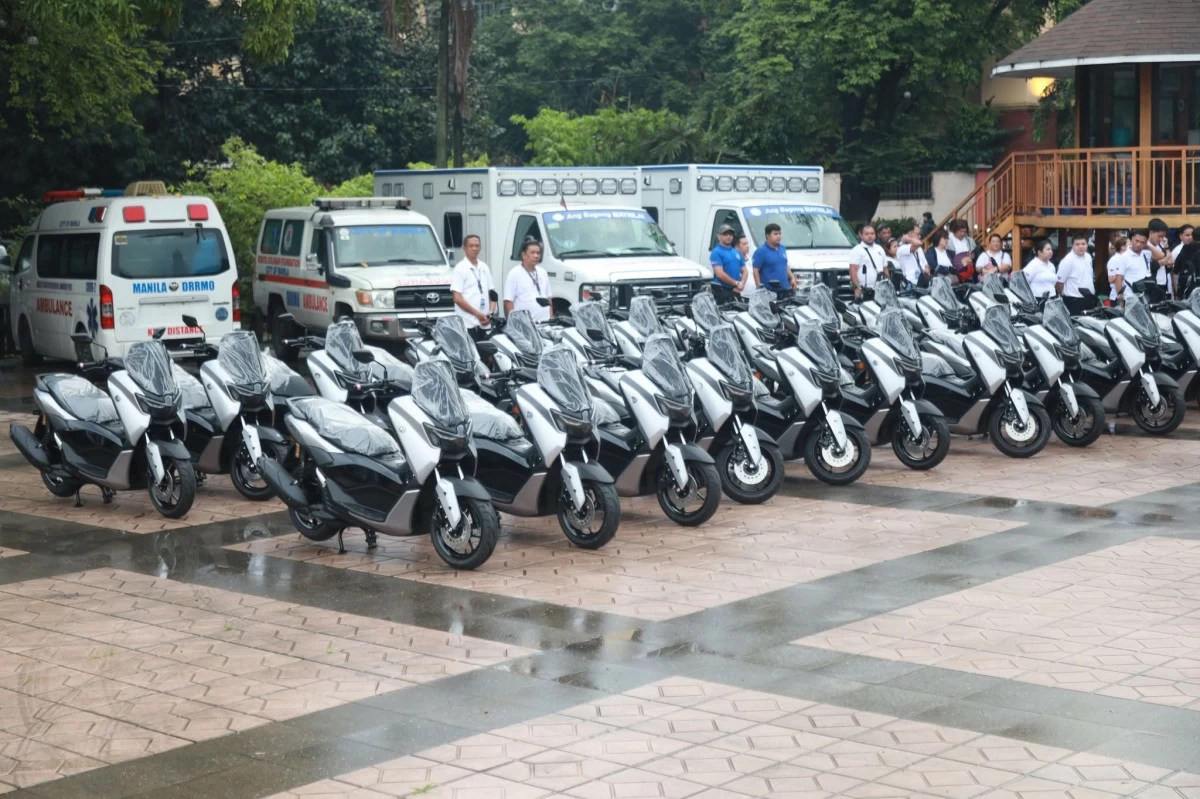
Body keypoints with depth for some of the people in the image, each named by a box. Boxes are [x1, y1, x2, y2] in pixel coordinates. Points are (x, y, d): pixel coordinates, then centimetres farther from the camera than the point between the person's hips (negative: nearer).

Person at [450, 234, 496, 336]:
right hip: (468, 324, -5)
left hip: (484, 323, 6)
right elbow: (457, 298, -8)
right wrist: (477, 314, -14)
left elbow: (491, 294, 18)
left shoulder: (484, 268, 15)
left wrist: (491, 313, 0)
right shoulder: (460, 268, -2)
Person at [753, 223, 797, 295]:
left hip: (785, 289, 7)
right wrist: (759, 287, -17)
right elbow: (756, 270, -12)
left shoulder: (782, 248, 14)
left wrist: (792, 278, 14)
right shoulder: (761, 251, -9)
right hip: (769, 290, -7)